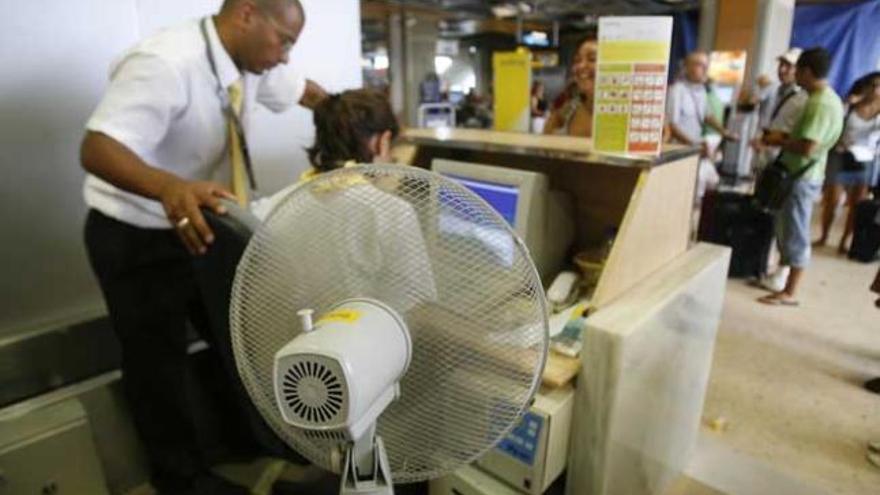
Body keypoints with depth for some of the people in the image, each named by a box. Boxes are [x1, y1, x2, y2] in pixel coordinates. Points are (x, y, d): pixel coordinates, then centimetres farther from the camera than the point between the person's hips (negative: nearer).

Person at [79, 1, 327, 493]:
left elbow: (305, 90, 11)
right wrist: (170, 188, -55)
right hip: (136, 238, -7)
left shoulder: (251, 62, -6)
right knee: (160, 359, 7)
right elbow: (98, 149, -37)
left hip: (201, 225, 8)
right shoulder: (166, 64, -30)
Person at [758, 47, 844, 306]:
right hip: (798, 173, 10)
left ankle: (789, 293, 7)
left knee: (795, 234, -3)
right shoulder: (826, 98, 12)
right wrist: (785, 138, 9)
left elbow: (806, 147, -27)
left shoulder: (821, 103, -21)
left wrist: (778, 141, -14)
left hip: (802, 177, -10)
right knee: (786, 229, 19)